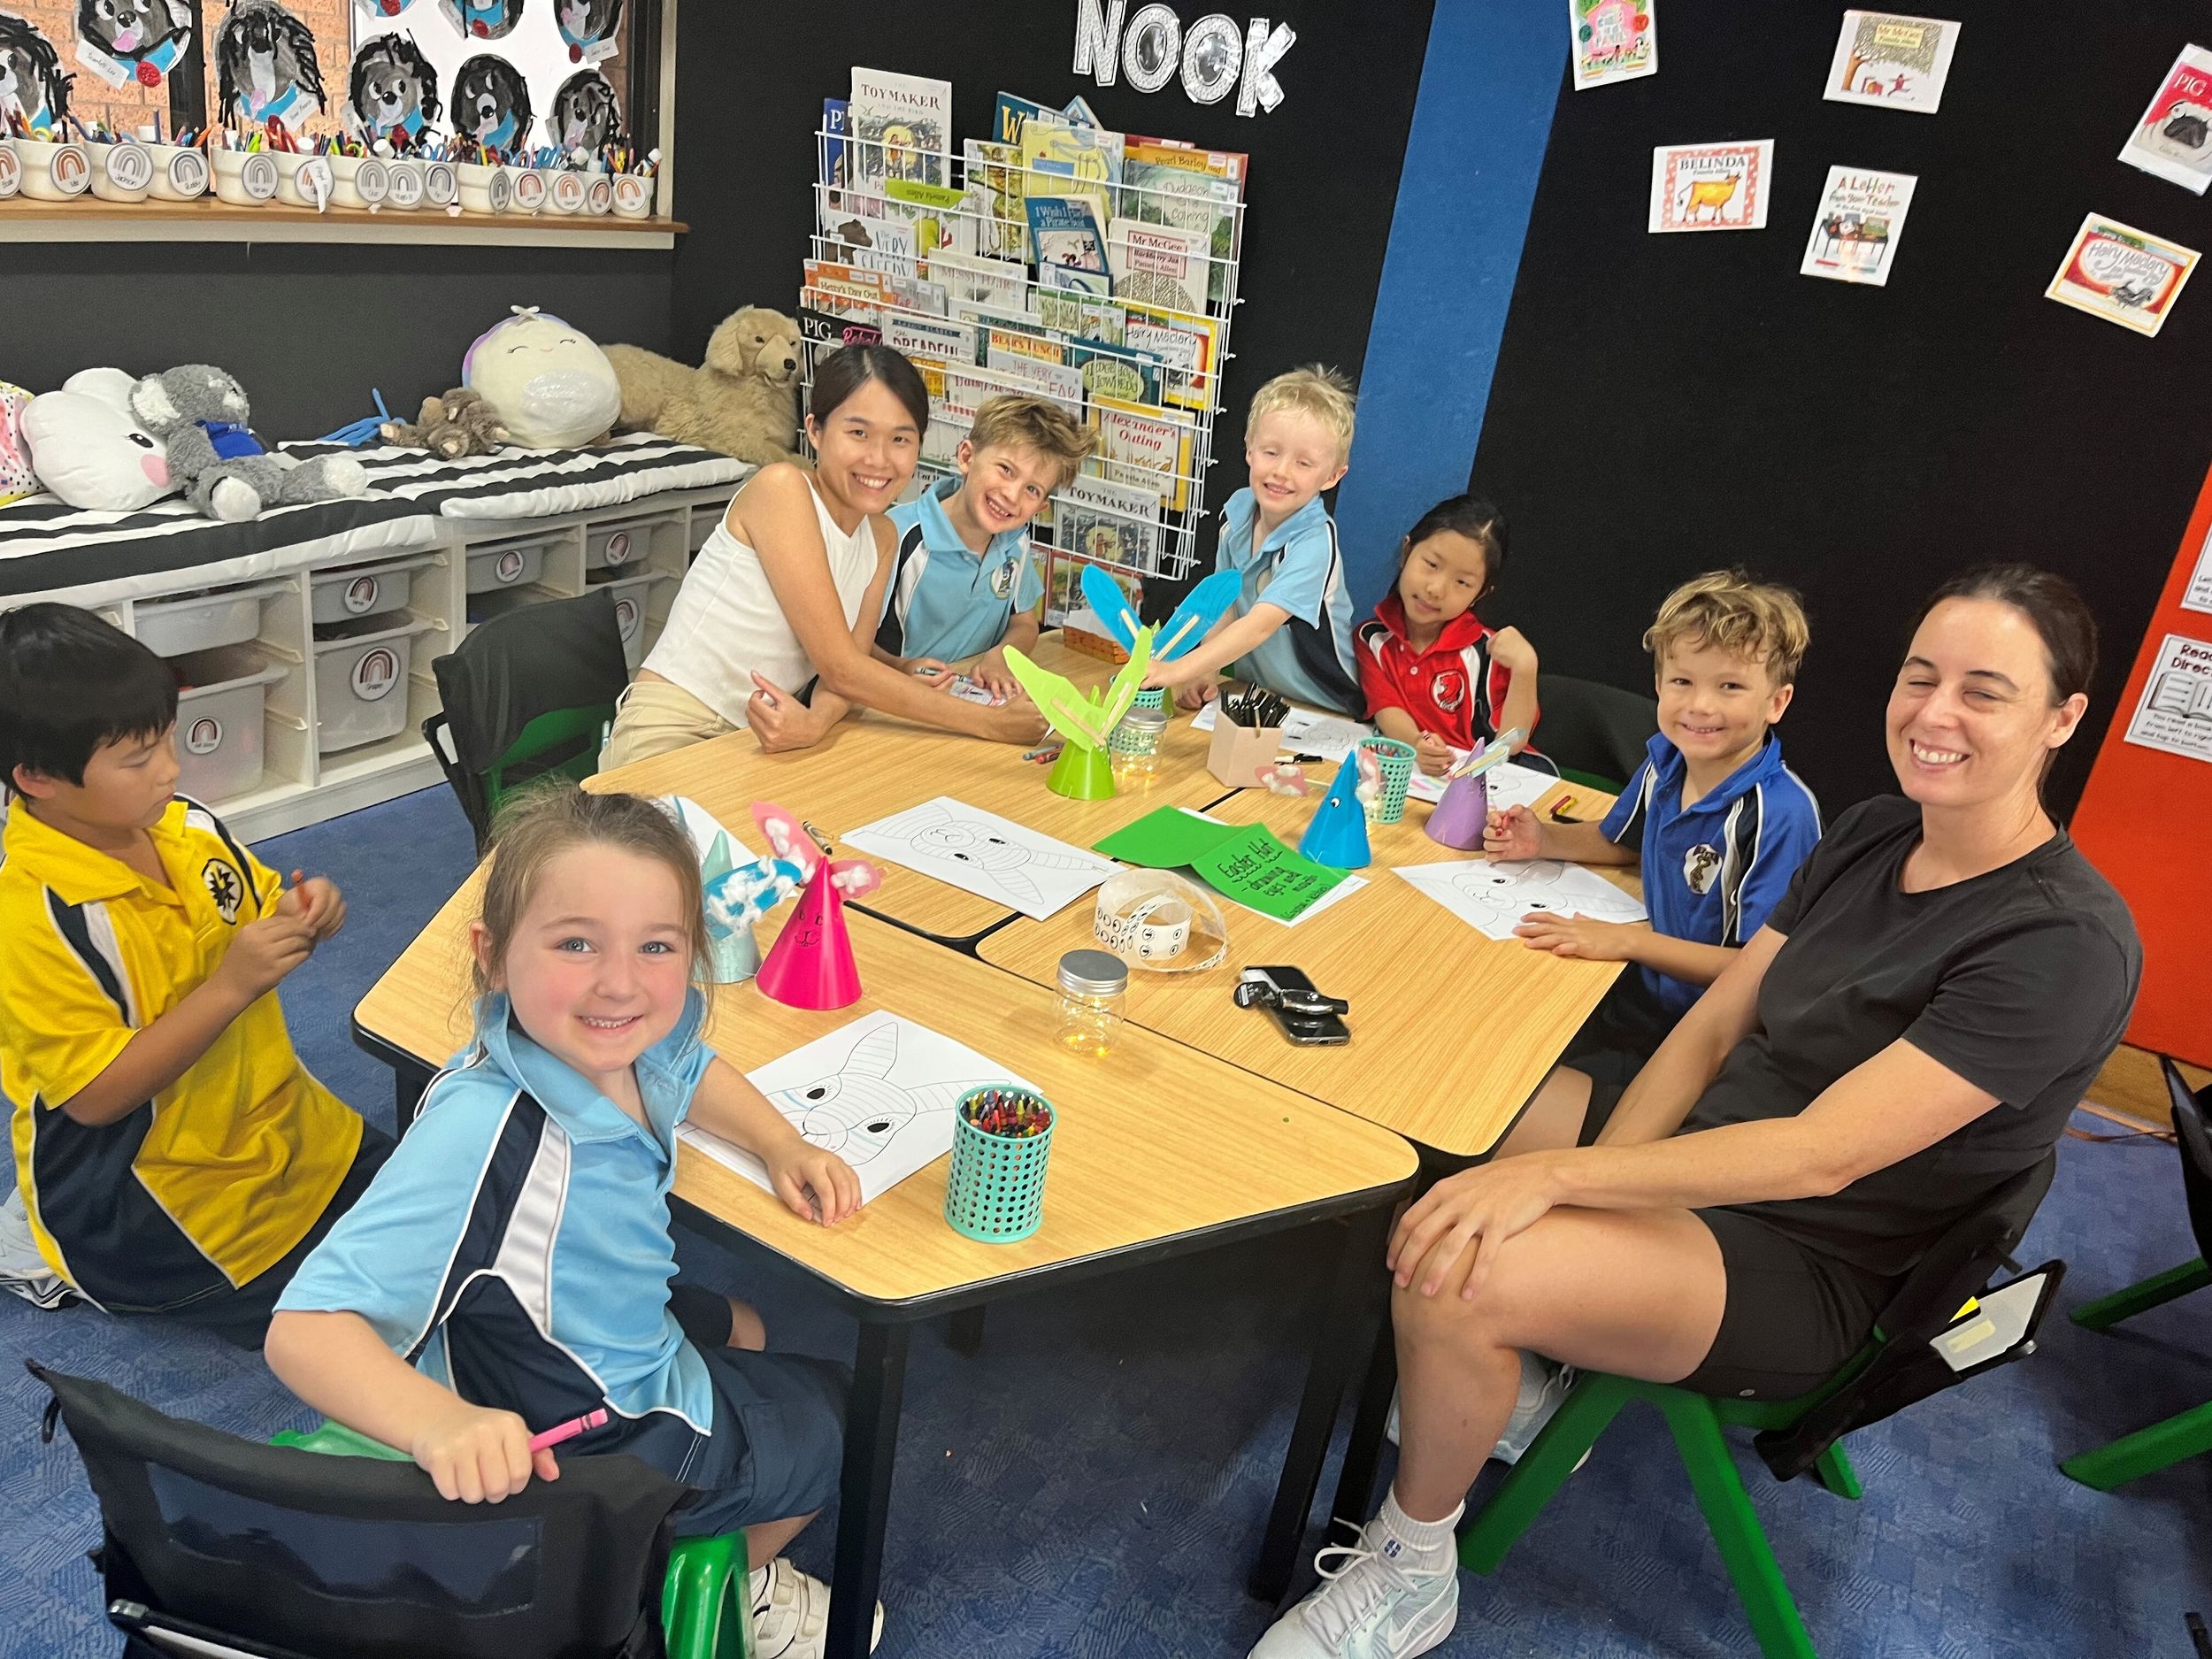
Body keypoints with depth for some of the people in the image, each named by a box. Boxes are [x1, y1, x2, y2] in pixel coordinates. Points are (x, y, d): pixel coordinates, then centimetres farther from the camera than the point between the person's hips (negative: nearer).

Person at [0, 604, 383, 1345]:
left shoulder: (187, 826, -7)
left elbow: (254, 929, 9)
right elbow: (97, 1096, -24)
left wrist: (303, 920, -15)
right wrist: (231, 987, -32)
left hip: (273, 1121, 7)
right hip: (138, 1192, -7)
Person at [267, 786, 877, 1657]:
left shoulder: (610, 1040, -18)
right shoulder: (484, 1134, -41)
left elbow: (694, 1072, 6)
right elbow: (305, 1328, -42)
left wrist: (781, 1143, -9)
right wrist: (443, 1423, -58)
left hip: (634, 1347, 6)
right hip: (591, 1444, -6)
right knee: (836, 1408, 16)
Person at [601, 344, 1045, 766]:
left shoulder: (881, 537, 8)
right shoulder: (781, 488, -17)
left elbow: (849, 667, -3)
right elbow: (841, 668, -20)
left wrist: (818, 721, -28)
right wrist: (991, 722, -20)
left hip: (763, 737, 7)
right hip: (675, 732, -7)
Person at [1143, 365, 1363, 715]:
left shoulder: (1314, 543, -22)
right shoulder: (1239, 508, -1)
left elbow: (1260, 625, -30)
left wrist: (1179, 670, -38)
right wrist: (1204, 673, -8)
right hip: (1247, 696, 6)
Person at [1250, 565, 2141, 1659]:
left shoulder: (2068, 941, -22)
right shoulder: (1870, 835, 2)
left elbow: (1820, 1156, -29)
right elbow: (1711, 1031, 1)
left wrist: (1558, 1173, -35)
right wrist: (1596, 1180, -15)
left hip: (1802, 1268, -8)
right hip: (1686, 1157, 8)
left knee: (1456, 1275, -30)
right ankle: (1542, 1362, 19)